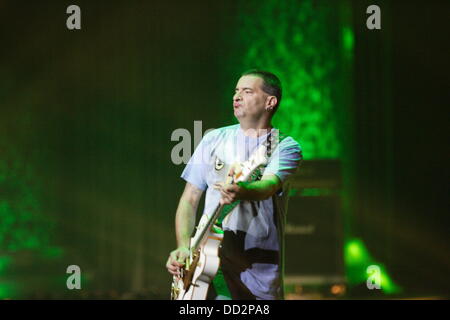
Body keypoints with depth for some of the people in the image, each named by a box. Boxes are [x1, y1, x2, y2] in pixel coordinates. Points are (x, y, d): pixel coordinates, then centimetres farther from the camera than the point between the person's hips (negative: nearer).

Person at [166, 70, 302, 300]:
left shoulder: (286, 148, 0)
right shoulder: (214, 140, 10)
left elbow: (269, 185, -21)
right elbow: (189, 200, 10)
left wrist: (242, 193, -44)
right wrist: (184, 248, -6)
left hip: (261, 269, -1)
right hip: (212, 259, 1)